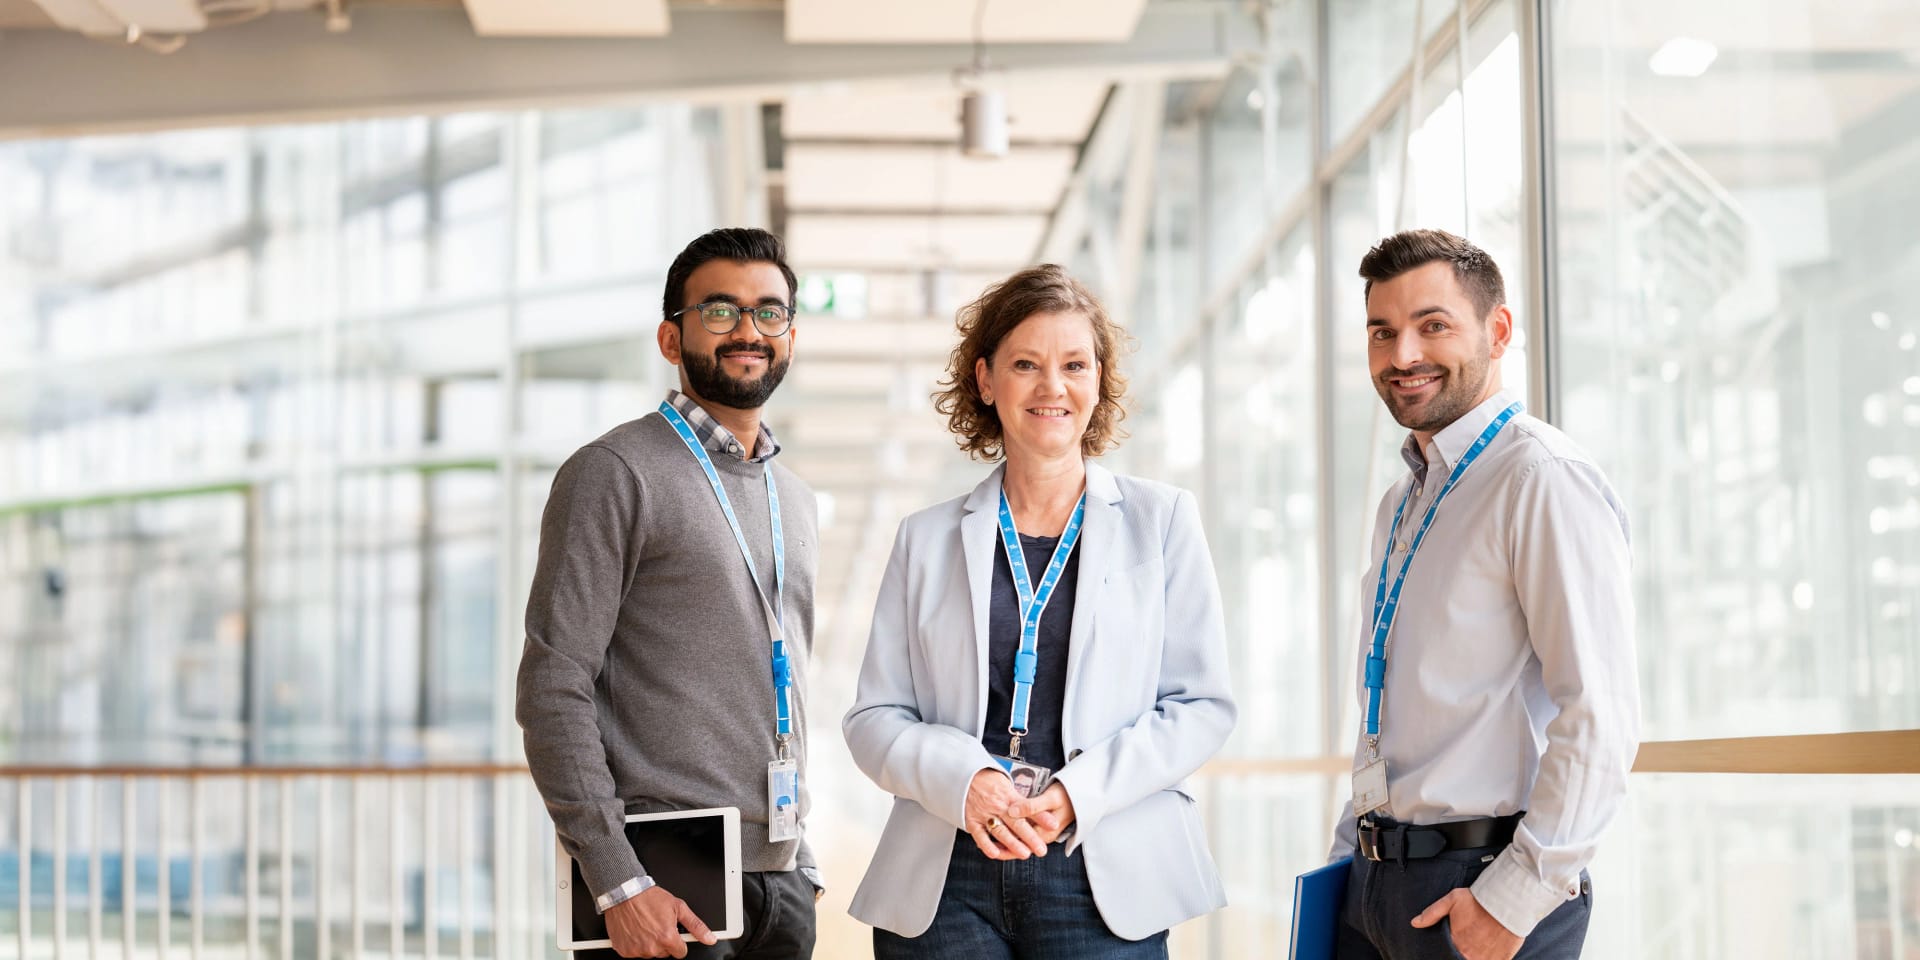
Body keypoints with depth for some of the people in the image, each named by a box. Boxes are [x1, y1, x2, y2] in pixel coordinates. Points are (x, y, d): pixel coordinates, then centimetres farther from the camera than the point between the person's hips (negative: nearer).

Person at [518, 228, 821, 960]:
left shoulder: (791, 498, 17)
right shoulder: (614, 475, -6)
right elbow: (552, 691, -13)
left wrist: (802, 865, 16)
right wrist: (617, 883, -19)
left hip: (778, 880, 7)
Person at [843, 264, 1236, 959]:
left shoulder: (1161, 520, 7)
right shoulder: (927, 539, 10)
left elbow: (1203, 704, 3)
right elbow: (873, 718, 8)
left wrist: (1082, 792, -11)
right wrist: (962, 779, -12)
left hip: (1104, 878, -1)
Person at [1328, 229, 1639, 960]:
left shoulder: (1543, 480, -13)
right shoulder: (1401, 505, 16)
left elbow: (1600, 716, -19)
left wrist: (1512, 900, -20)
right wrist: (1347, 859, 15)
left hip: (1485, 887, -8)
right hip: (1377, 885, 8)